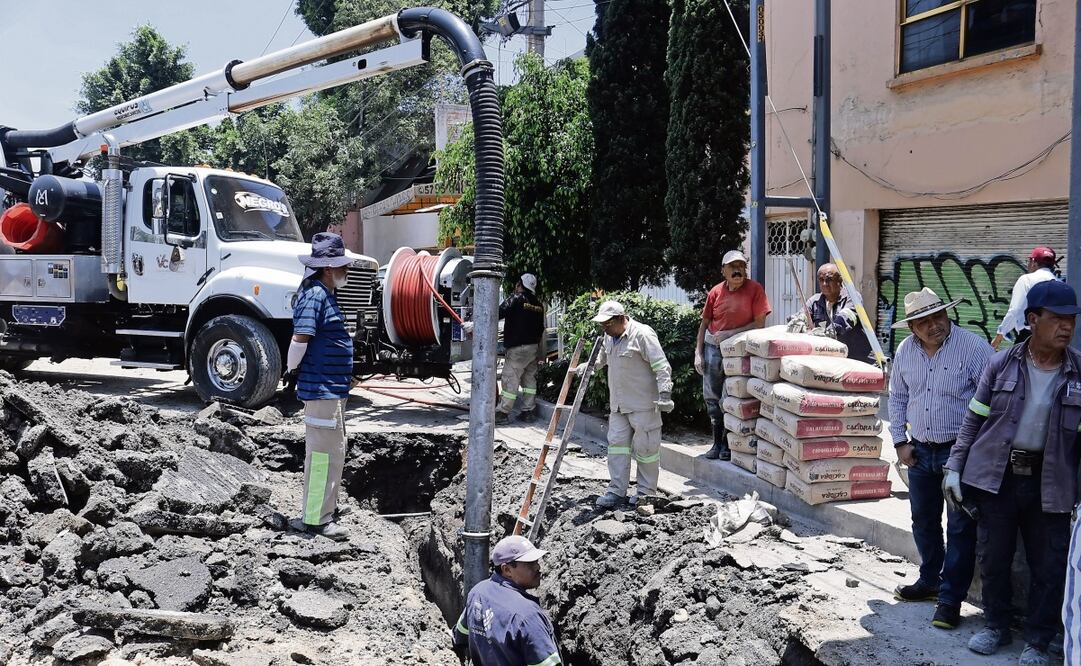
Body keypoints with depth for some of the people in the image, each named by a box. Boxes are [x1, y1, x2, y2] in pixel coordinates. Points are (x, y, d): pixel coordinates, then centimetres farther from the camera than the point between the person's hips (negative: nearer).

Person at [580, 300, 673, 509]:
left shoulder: (643, 334, -17)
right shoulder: (609, 337, 9)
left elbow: (661, 366, -19)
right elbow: (602, 357, 31)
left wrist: (664, 393, -25)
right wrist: (587, 366, 14)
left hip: (643, 404, -8)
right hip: (618, 404, 8)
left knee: (645, 447, 3)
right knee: (616, 443, 7)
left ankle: (646, 491, 17)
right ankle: (617, 490, 14)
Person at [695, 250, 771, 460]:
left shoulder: (755, 289, -7)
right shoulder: (716, 291, 2)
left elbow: (759, 323, -9)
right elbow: (704, 323, 8)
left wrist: (730, 333, -14)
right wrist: (698, 352, 4)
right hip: (712, 348, 4)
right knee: (712, 398, 8)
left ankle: (728, 444, 10)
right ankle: (717, 442, 21)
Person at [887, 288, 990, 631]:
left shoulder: (974, 347, -14)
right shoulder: (905, 351, 2)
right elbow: (897, 397, 13)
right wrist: (900, 441, 7)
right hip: (920, 450, 5)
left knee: (960, 527, 1)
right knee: (923, 521, 18)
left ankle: (951, 598, 10)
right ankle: (930, 582, 36)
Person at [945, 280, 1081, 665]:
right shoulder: (1002, 365, -2)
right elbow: (974, 419, 3)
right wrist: (955, 467, -1)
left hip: (1049, 483, 0)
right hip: (995, 476, 0)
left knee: (1049, 565, 8)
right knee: (994, 557, 12)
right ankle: (996, 626, 33)